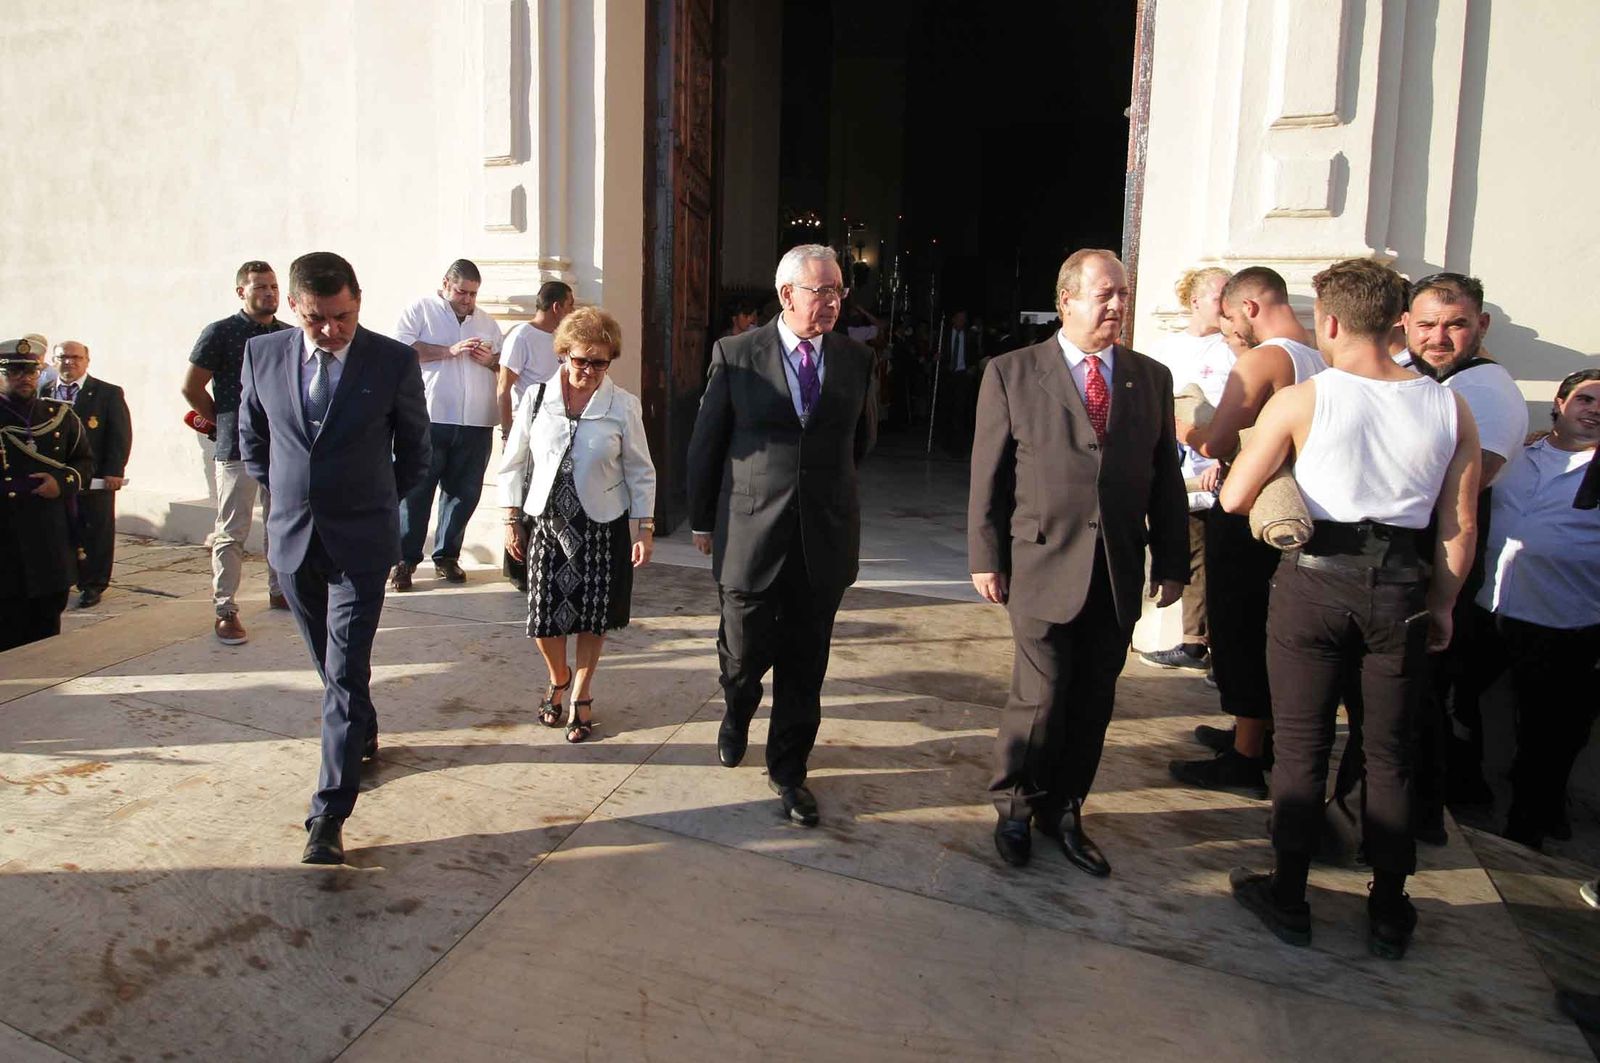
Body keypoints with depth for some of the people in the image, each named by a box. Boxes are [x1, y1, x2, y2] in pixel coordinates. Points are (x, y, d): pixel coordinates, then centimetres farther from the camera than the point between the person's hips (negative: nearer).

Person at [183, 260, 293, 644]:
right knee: (231, 533, -2)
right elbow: (192, 388, -1)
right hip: (237, 450, -5)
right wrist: (223, 422, 3)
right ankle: (225, 611, 3)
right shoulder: (220, 333, -5)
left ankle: (280, 590, 28)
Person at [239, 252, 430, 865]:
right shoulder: (262, 354, -1)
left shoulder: (393, 361, -9)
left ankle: (329, 815, 0)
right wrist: (286, 494, 14)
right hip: (291, 537, 4)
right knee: (332, 663, 19)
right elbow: (252, 436, 15)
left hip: (361, 541, -4)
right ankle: (363, 734, 45)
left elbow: (414, 448, 4)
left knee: (345, 674, -5)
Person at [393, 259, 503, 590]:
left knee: (464, 492, 7)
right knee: (416, 490, -1)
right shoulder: (419, 311, 6)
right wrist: (450, 351, -15)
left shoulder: (486, 321, 20)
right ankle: (405, 559, 7)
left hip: (476, 424, 4)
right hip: (428, 420, -4)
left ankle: (447, 556, 19)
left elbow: (507, 364, 22)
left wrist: (490, 360, -1)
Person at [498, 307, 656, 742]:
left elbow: (640, 472, 0)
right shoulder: (538, 399, -2)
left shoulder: (624, 406, -5)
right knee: (544, 620, 2)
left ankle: (582, 696, 29)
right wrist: (512, 520, 3)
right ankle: (559, 678, 34)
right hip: (546, 522, 1)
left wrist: (644, 528, -3)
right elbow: (514, 462, 6)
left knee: (592, 617, 7)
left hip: (602, 526, -1)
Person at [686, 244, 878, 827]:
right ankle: (736, 716, 45)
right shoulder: (736, 354, -4)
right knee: (746, 653, 10)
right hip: (750, 534, -2)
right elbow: (704, 443, 4)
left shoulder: (857, 360, 2)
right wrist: (702, 520, 9)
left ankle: (788, 768, 29)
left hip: (825, 538, 2)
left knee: (805, 666, 10)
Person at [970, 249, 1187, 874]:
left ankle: (1062, 811, 30)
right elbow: (988, 475, -1)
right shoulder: (1011, 374, -1)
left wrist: (1171, 563, 8)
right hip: (1043, 565, -3)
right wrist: (986, 558, -4)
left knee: (1093, 703, 11)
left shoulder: (1151, 378, 9)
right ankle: (1014, 810, 24)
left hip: (1119, 575, 4)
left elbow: (1166, 478, 10)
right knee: (1040, 698, 0)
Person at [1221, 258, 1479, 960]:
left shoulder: (1299, 402, -10)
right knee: (1389, 754, 15)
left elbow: (1233, 500, -10)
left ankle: (1288, 898, 22)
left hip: (1313, 581, -3)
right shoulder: (1451, 409, -1)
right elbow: (1460, 527, 3)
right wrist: (1442, 606, 14)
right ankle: (1389, 914, 28)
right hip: (1400, 587, 3)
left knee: (1301, 746, 9)